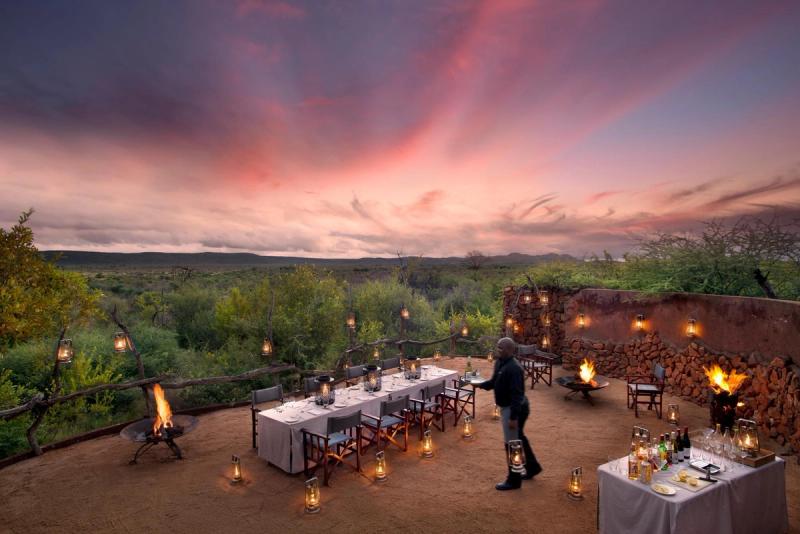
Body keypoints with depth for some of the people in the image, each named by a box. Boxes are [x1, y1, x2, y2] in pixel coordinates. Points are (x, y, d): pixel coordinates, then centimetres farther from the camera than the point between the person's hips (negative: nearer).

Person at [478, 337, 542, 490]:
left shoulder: (514, 368, -27)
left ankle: (513, 480, 15)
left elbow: (517, 394, -29)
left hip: (515, 409, -10)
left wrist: (513, 417, -29)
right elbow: (494, 382, 15)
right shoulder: (499, 363, 4)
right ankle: (532, 466, 43)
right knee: (519, 438, 24)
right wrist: (481, 385, -3)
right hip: (507, 407, 10)